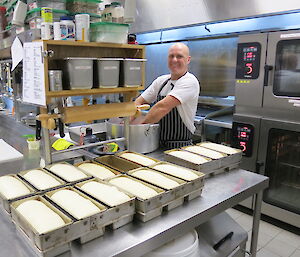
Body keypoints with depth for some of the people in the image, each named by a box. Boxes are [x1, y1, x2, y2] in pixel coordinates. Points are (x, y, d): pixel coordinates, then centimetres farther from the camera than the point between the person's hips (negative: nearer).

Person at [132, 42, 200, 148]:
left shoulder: (190, 81, -13)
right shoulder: (161, 80, 10)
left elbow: (163, 107, -23)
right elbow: (140, 101, 11)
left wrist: (141, 123, -18)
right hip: (158, 143, 6)